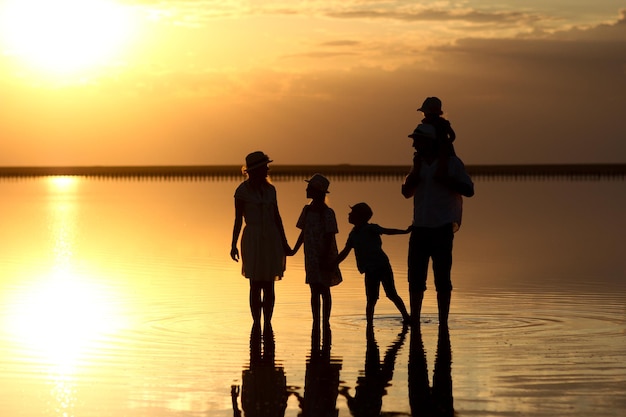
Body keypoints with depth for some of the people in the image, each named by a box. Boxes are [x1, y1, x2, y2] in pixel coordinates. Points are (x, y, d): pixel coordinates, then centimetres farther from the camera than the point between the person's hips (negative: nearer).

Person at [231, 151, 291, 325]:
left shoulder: (270, 189, 8)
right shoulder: (242, 191, -6)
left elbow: (277, 217, 11)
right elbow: (238, 219, -3)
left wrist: (284, 243, 9)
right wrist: (233, 245, -9)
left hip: (271, 240, 4)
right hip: (252, 241, -4)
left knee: (269, 286, 4)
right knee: (255, 286, -1)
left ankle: (267, 325, 12)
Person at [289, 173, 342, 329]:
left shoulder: (327, 213, -11)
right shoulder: (307, 210, 6)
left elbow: (329, 237, -13)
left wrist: (324, 258, -18)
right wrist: (294, 251, 8)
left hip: (324, 257, -5)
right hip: (311, 257, 5)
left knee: (324, 290, 3)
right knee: (314, 291, 7)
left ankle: (326, 322, 10)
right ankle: (316, 322, 13)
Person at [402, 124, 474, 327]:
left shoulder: (451, 163, -2)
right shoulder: (419, 164, 14)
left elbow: (468, 190, -5)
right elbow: (407, 192, 6)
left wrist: (445, 180, -15)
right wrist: (416, 169, -5)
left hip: (442, 227, -5)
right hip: (420, 227, 5)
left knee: (442, 278, -1)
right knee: (415, 277, 3)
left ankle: (443, 321, 5)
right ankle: (414, 320, 11)